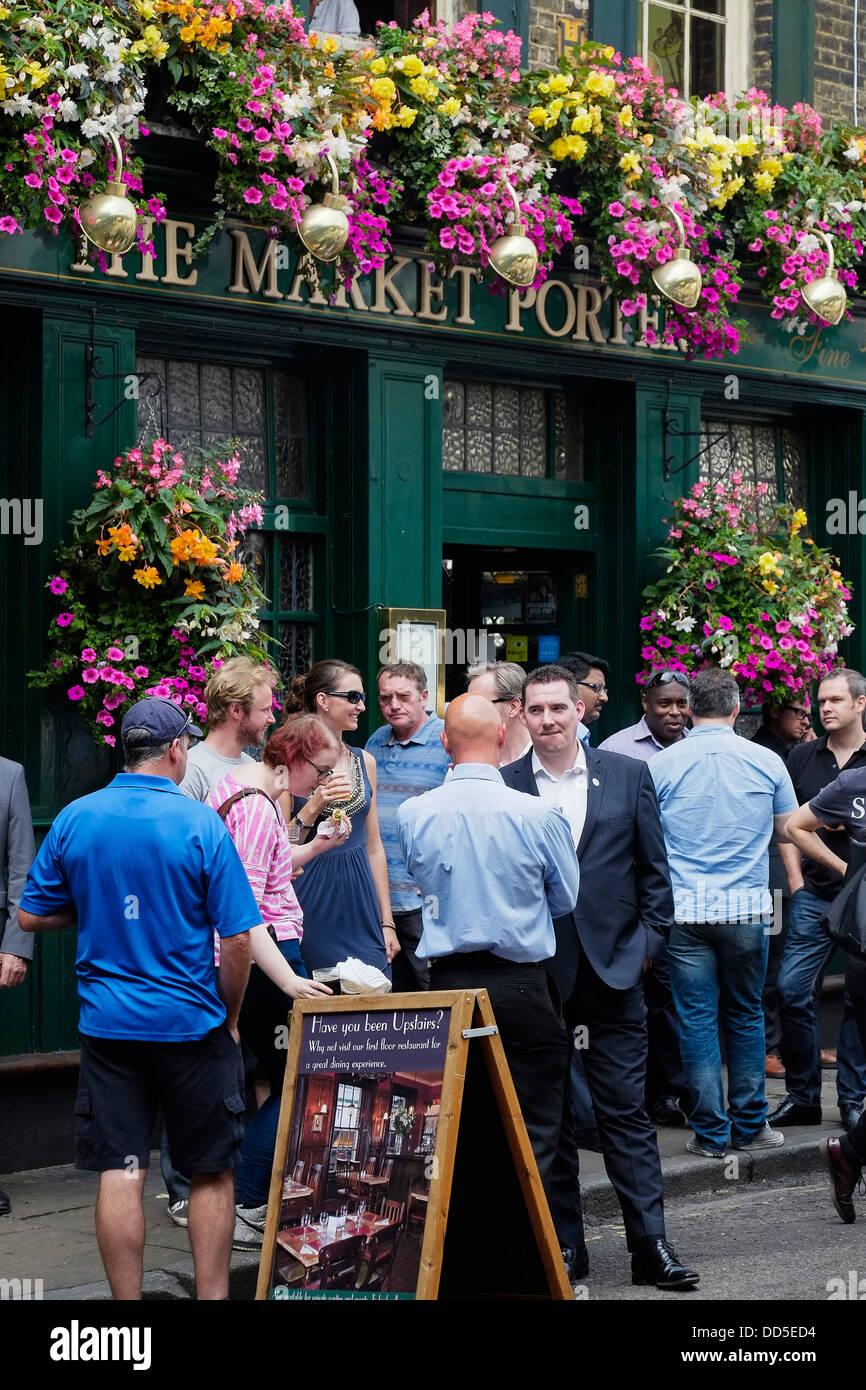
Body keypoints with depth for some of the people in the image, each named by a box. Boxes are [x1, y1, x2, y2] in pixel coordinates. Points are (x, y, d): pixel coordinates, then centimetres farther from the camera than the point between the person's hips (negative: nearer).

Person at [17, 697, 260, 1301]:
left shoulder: (74, 819, 0)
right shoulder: (200, 823, -11)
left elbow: (33, 916, 8)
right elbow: (239, 938, -12)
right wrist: (230, 1017, 2)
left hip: (107, 1023, 3)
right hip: (191, 1023, -3)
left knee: (119, 1174, 5)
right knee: (212, 1173, 10)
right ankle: (213, 1295, 15)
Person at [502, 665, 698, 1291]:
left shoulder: (630, 776, 4)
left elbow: (654, 870, 7)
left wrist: (647, 941, 0)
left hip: (613, 967, 0)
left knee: (626, 1110, 1)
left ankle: (651, 1245, 5)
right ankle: (563, 1245, 16)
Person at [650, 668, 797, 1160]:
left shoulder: (662, 764, -3)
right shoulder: (766, 761, -1)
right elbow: (788, 831, 12)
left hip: (684, 911, -1)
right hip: (747, 908, 1)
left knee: (697, 1020, 4)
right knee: (745, 1016, 13)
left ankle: (711, 1132, 7)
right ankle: (750, 1125, 18)